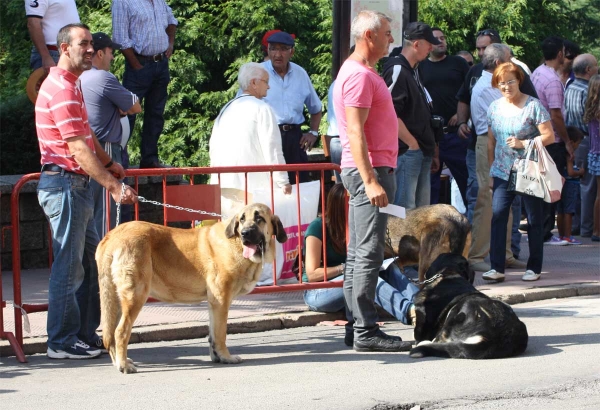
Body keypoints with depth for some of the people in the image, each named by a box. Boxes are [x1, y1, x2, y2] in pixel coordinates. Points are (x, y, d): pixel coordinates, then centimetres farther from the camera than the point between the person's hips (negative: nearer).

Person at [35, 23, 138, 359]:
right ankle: (62, 342, 1)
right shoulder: (62, 89, -17)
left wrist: (109, 163, 23)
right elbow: (78, 148, -22)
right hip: (65, 183, -10)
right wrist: (113, 185, -24)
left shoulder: (71, 84, 16)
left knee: (91, 261, 13)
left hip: (78, 184, 10)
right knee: (69, 265, -5)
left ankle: (86, 334, 20)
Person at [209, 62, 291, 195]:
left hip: (224, 184, 7)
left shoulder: (226, 109, 16)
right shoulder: (261, 109, -5)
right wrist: (283, 182, -7)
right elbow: (272, 149, -10)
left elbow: (213, 148, 18)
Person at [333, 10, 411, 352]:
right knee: (369, 254, -11)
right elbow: (355, 132, -20)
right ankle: (365, 332, -12)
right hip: (369, 169, -11)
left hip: (371, 171, 11)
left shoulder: (363, 73, 20)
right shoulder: (359, 75, -13)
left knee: (359, 254, 10)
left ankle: (356, 327, 14)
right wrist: (370, 181, -26)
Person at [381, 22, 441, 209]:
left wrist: (431, 151, 22)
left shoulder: (413, 72, 19)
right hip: (406, 152, -10)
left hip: (421, 153, 10)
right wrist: (412, 144, -15)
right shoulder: (397, 70, -12)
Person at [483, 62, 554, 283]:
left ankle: (534, 268, 13)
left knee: (534, 220, 4)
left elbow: (549, 136, -9)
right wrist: (491, 171, 12)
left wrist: (522, 144, -19)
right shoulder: (494, 107, 8)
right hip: (503, 172, 3)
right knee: (498, 215, -10)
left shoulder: (533, 105, -6)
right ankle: (497, 268, -9)